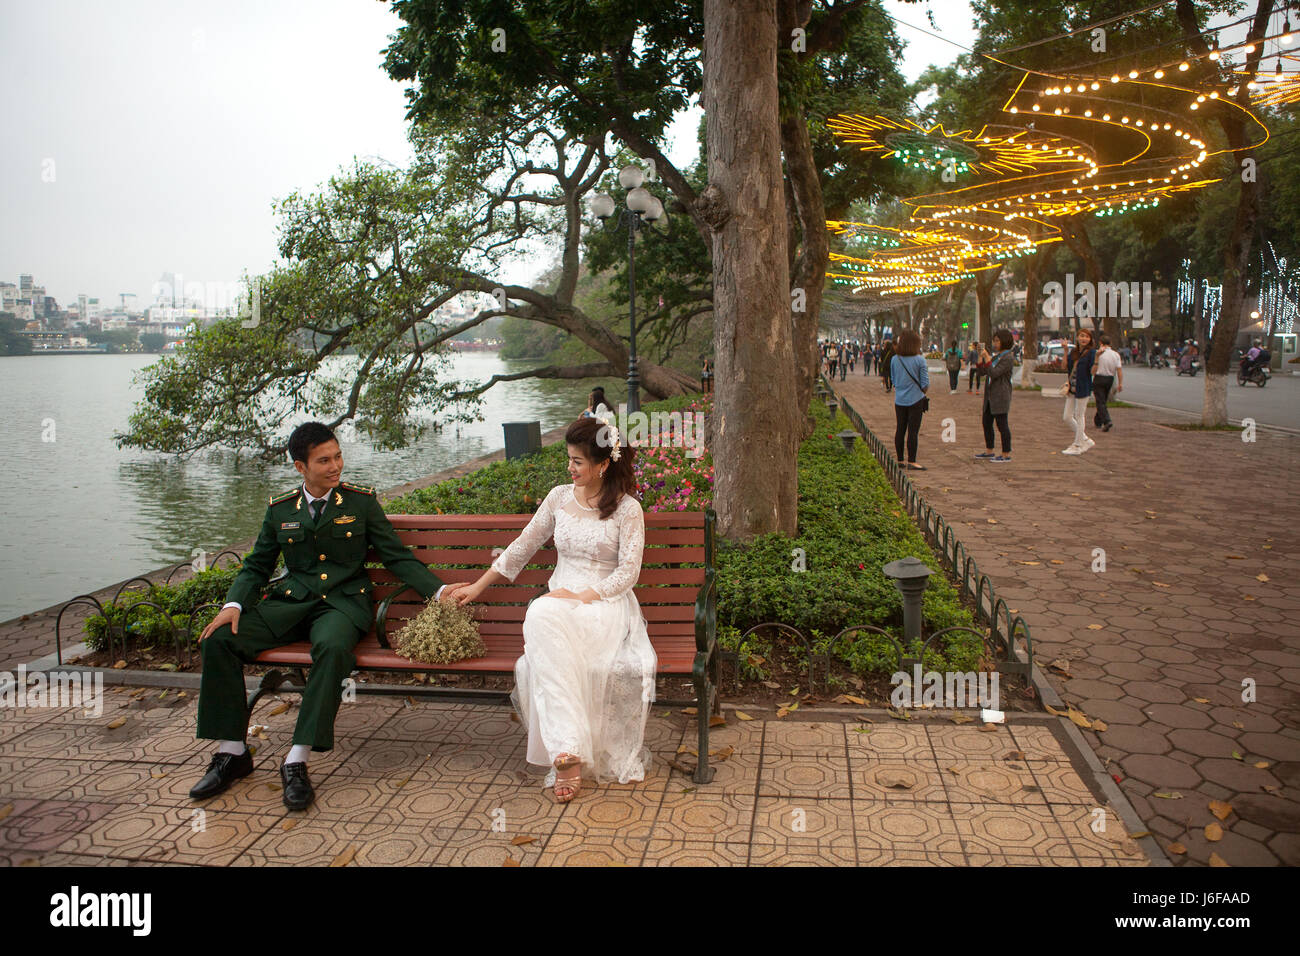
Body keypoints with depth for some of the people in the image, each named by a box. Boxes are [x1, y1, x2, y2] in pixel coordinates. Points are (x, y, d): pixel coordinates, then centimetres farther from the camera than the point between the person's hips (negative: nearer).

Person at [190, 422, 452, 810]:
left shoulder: (361, 501, 5)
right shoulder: (280, 509, 12)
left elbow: (398, 556, 3)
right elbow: (256, 567, 17)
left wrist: (438, 591, -12)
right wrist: (234, 604, -4)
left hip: (344, 601, -3)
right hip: (290, 601, 4)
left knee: (333, 647, -38)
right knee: (218, 641, -19)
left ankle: (297, 760, -29)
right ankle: (233, 752, -6)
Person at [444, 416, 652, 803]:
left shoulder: (627, 508, -1)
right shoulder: (559, 497, 12)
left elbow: (628, 572, -5)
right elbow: (522, 547, 19)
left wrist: (581, 596, -16)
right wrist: (478, 586, 19)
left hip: (607, 604, -3)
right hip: (560, 600, 4)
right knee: (541, 618, -36)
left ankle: (566, 755, -32)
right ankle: (567, 754, -40)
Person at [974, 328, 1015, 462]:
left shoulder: (1008, 358, -13)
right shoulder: (997, 356, 15)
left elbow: (994, 373, -20)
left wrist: (987, 358, -17)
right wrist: (982, 355, 10)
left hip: (1000, 396, -9)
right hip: (990, 396, 9)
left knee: (1002, 424, -5)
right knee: (987, 422, 13)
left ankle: (1006, 454, 0)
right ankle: (989, 451, 24)